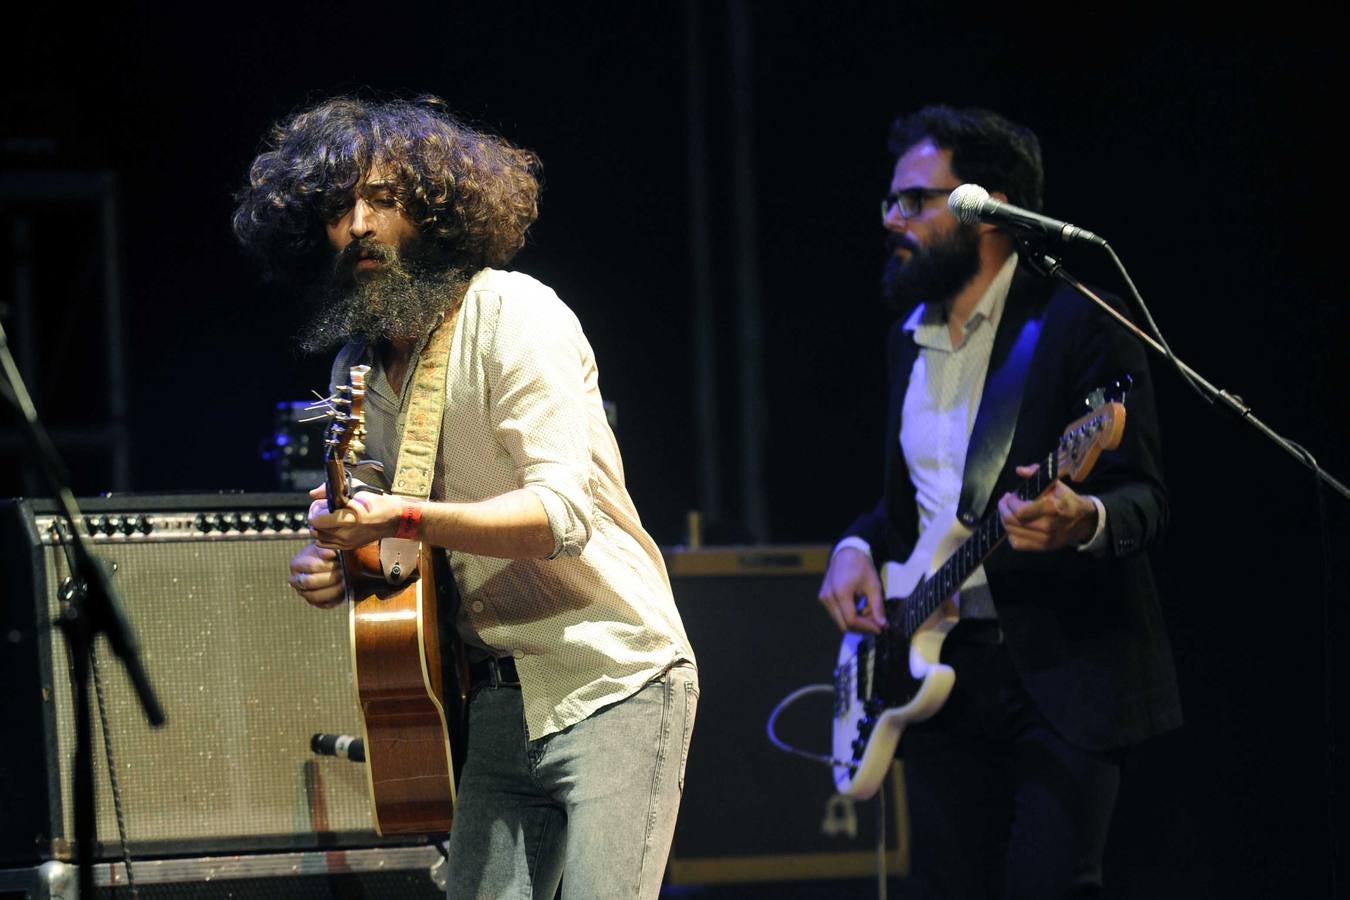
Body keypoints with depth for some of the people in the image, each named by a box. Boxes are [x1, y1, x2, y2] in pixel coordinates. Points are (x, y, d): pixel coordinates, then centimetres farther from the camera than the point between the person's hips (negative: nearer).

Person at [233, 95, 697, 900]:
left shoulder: (512, 314, -14)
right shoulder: (359, 368, 10)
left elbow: (563, 512, -24)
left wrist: (404, 518, -35)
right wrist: (339, 567, -1)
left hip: (612, 683, -7)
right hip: (499, 697, 7)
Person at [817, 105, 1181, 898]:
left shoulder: (1077, 322, -7)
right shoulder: (912, 336, 16)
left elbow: (1146, 497, -11)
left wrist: (1083, 522, -33)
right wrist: (859, 546, 6)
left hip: (1062, 667, -7)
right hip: (938, 667, 7)